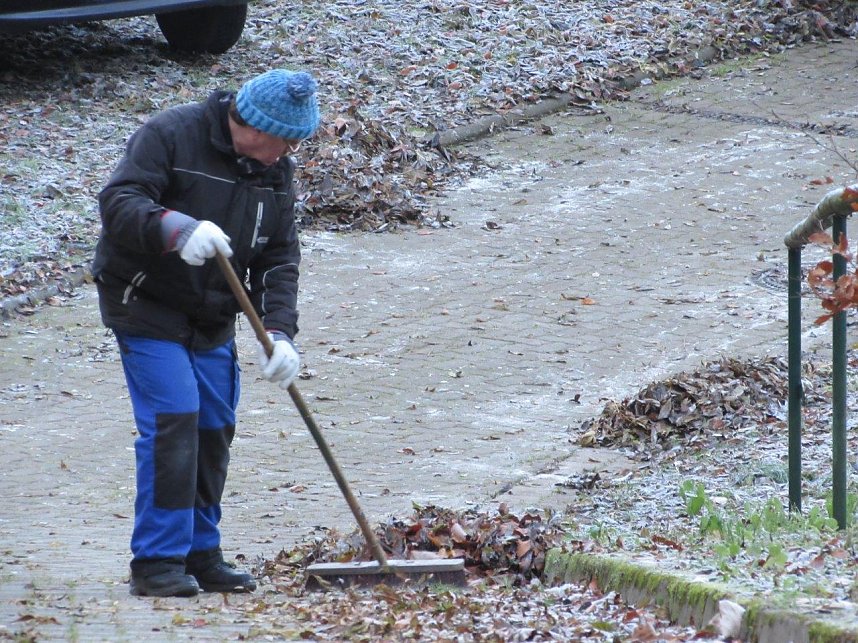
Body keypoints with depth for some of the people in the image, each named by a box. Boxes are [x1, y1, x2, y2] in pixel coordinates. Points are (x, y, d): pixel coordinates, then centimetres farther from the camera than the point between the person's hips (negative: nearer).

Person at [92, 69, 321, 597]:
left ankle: (201, 554, 19)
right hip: (147, 308, -7)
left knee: (215, 430, 8)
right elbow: (117, 203, -26)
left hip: (213, 318, 7)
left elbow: (279, 259, 1)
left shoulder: (277, 170, 3)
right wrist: (174, 228, -44)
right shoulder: (169, 136, -17)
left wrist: (280, 332, -13)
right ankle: (158, 561, -11)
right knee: (173, 422, -16)